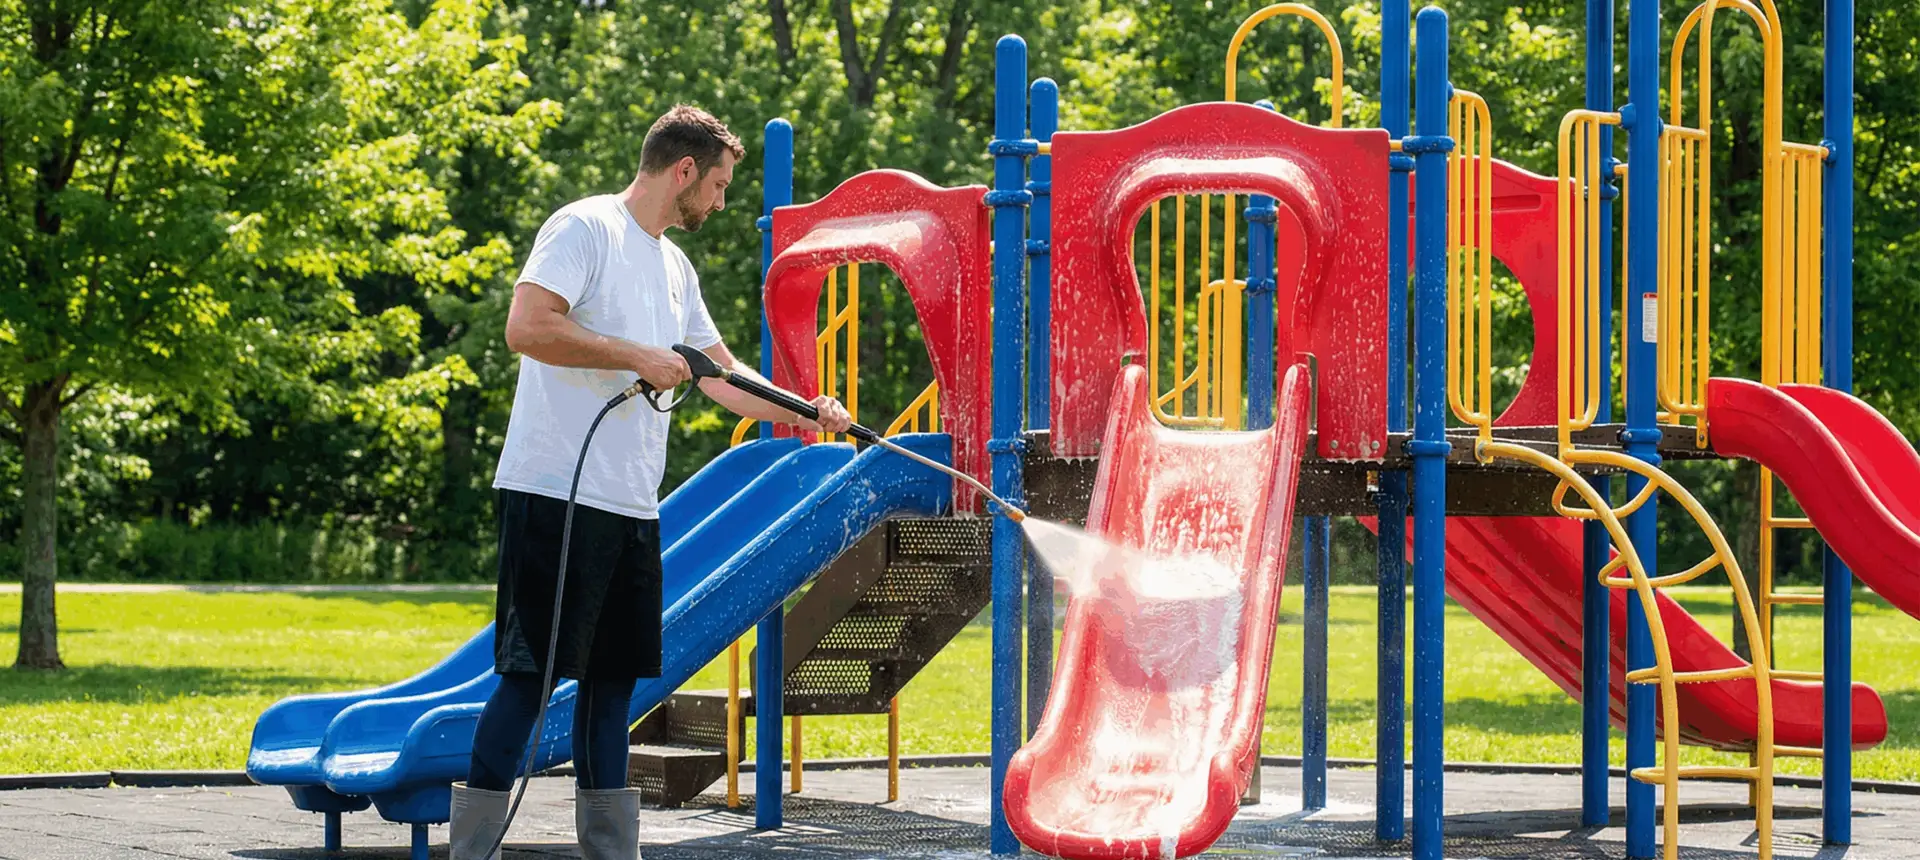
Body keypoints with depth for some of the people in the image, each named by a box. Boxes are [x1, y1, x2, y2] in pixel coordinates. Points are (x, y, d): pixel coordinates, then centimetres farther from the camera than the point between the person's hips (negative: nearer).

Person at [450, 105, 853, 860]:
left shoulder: (675, 267, 20)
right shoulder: (584, 228, -7)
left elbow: (720, 373, 30)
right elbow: (526, 326, -20)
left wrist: (803, 411, 24)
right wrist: (640, 357, -18)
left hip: (632, 509, 9)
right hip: (556, 493, -9)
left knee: (613, 679, 10)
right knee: (530, 674, -10)